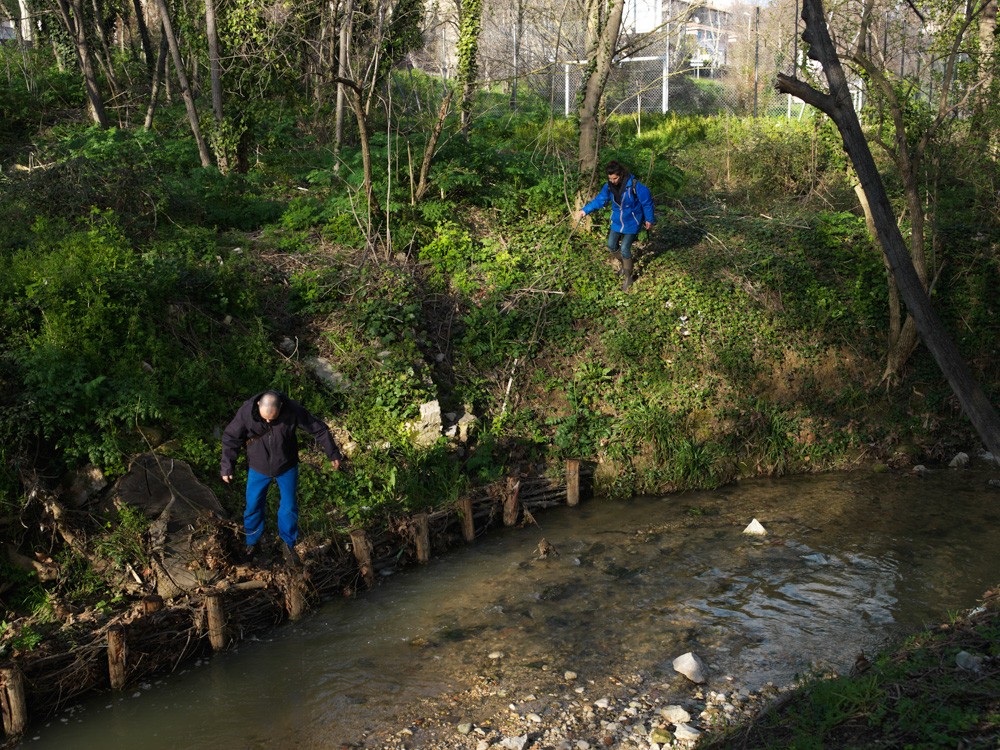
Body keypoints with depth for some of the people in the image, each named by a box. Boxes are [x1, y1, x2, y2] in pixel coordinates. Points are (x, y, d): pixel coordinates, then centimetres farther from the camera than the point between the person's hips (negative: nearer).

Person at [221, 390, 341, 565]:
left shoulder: (293, 410, -28)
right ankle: (251, 543, 36)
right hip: (258, 469, 0)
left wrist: (333, 454, -7)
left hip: (286, 467, 0)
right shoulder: (246, 411, -27)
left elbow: (319, 429, -14)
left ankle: (288, 544, 31)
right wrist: (227, 467, -10)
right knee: (253, 506, 12)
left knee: (289, 507, 9)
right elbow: (231, 438, -12)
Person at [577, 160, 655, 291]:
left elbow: (647, 201, -15)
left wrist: (649, 219, -8)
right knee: (611, 246, 12)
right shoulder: (609, 186, -11)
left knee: (625, 249, -8)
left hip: (631, 222, -5)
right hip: (617, 221, 5)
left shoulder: (633, 185, -26)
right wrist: (585, 210, -8)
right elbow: (600, 200, 1)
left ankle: (628, 277, 9)